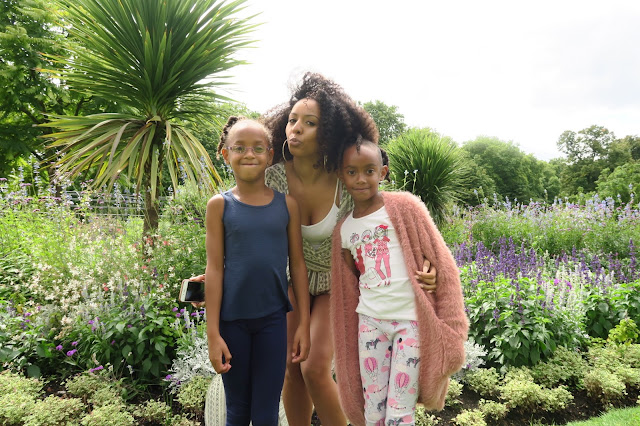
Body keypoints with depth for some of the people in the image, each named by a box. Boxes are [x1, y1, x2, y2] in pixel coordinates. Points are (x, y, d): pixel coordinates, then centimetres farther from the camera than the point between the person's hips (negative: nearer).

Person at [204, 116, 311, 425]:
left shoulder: (287, 204, -1)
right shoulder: (220, 205, -3)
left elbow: (297, 264, 3)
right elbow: (214, 269, -4)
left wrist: (304, 323, 2)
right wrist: (213, 334, -5)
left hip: (272, 318, 1)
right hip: (232, 319, 0)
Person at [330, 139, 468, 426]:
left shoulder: (404, 206, -8)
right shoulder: (343, 230, 6)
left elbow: (441, 262, -7)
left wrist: (448, 327, -8)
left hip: (412, 320, -4)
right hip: (370, 321, 4)